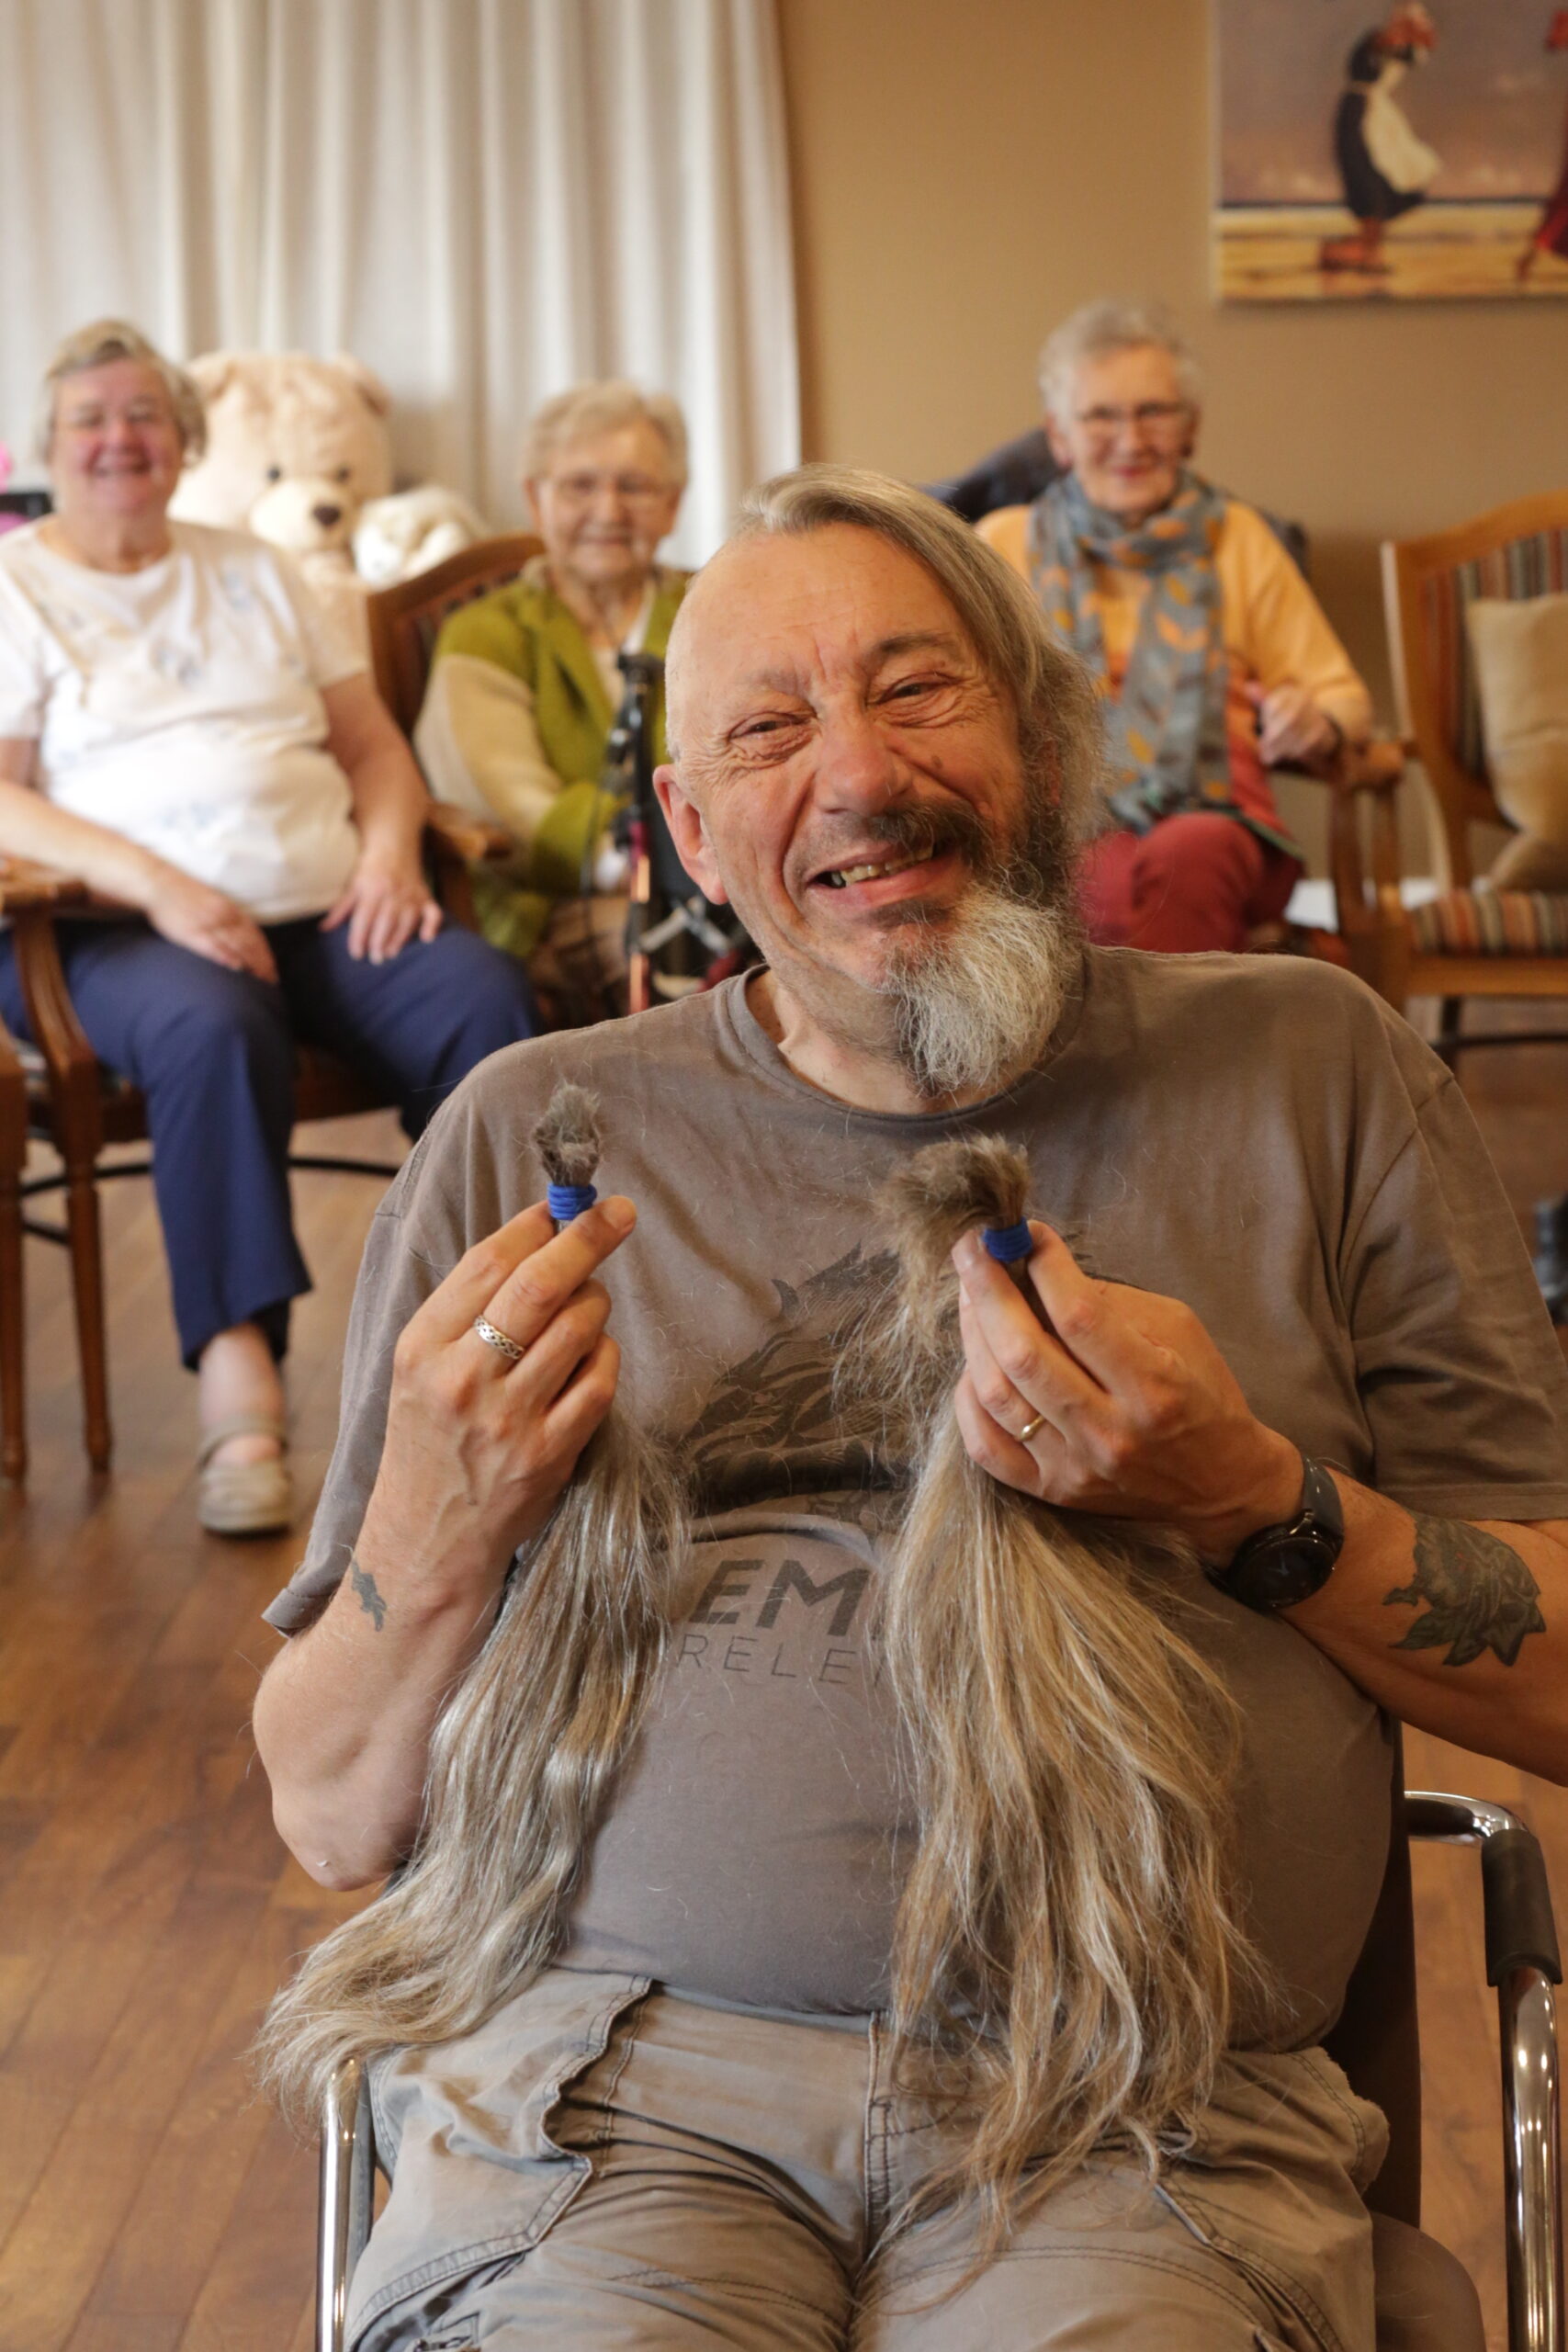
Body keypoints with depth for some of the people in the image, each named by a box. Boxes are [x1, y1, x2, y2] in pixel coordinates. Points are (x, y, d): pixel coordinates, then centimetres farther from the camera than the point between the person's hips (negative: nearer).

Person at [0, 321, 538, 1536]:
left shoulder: (255, 572, 25)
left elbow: (376, 746, 20)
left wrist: (390, 850, -3)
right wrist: (159, 885, -18)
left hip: (327, 909, 4)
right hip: (124, 930, -4)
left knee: (484, 997, -27)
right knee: (213, 1027, -39)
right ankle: (239, 1380, -38)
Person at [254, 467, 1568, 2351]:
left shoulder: (1309, 1069, 11)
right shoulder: (531, 1135, 12)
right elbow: (331, 1819, 14)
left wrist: (1252, 1502, -7)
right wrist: (440, 1538, -6)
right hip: (606, 2053, 1)